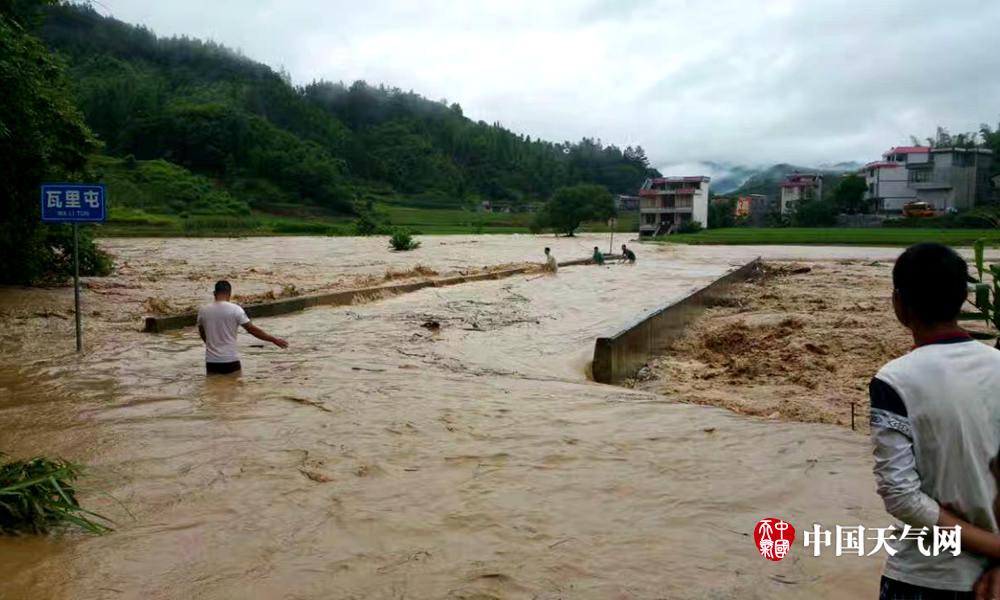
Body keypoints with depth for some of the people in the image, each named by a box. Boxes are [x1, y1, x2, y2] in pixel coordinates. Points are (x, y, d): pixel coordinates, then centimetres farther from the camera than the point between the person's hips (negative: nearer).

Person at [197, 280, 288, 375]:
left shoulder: (203, 310, 3)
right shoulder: (235, 309, -9)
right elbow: (252, 330, -8)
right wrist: (274, 340, 0)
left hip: (211, 361, 3)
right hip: (230, 360, -3)